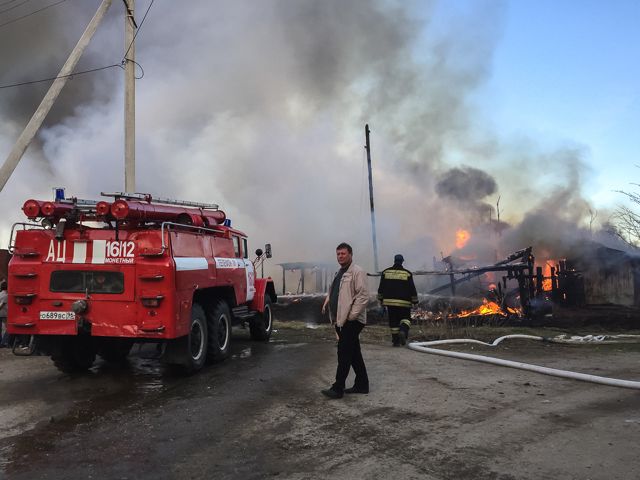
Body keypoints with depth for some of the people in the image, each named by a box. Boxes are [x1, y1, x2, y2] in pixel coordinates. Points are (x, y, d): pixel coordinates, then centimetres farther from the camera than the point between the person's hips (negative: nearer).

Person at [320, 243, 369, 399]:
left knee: (344, 354, -8)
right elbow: (333, 292, 27)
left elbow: (363, 295, -19)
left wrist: (352, 315, -20)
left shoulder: (357, 272, -11)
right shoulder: (339, 273, 19)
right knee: (354, 353, 15)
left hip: (352, 321, -9)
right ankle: (362, 384, 24)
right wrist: (327, 302, 9)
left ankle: (338, 388, -3)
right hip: (341, 320, 9)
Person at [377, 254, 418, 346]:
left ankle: (396, 341, 8)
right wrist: (415, 301, 8)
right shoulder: (407, 273, -1)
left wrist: (381, 299, 14)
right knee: (405, 319, 11)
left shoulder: (385, 272, 5)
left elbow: (381, 288, 7)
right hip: (404, 302, -2)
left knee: (393, 321, 9)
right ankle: (403, 330, -18)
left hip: (390, 301, 2)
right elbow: (412, 289, 0)